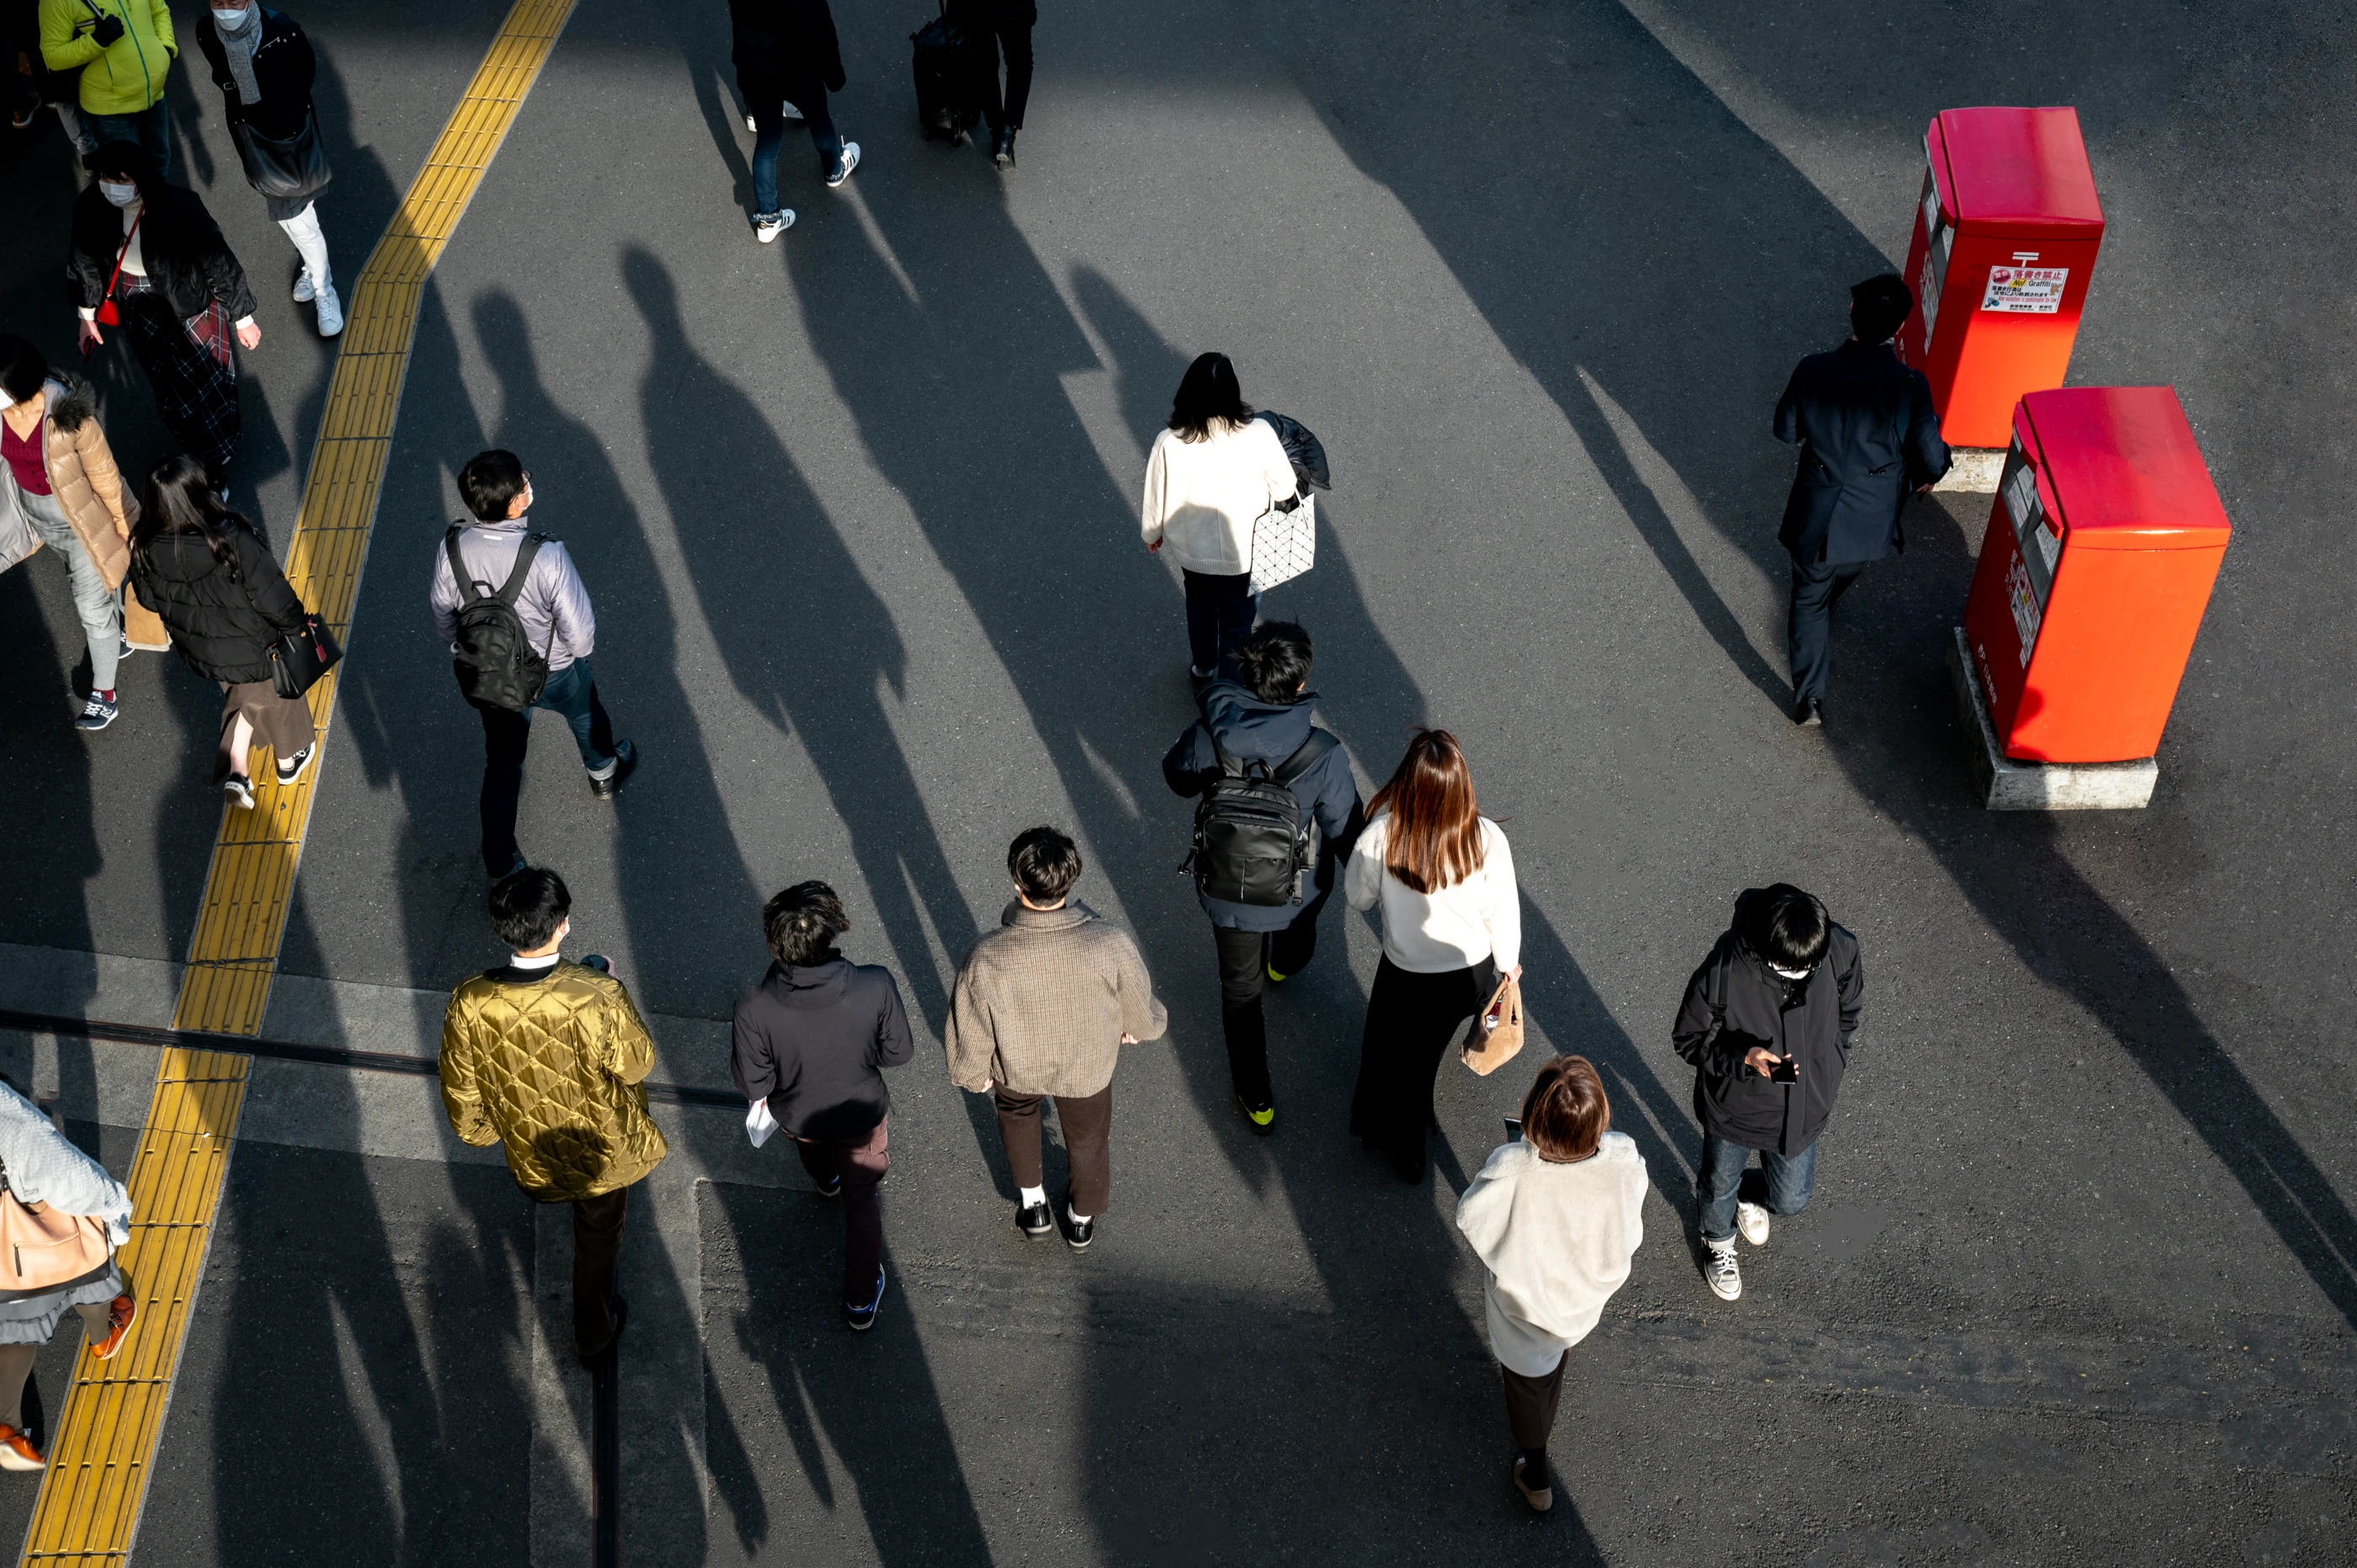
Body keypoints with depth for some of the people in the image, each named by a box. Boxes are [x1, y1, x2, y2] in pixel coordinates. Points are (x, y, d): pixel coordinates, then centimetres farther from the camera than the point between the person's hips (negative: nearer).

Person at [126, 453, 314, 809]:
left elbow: (149, 599, -3)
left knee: (244, 695, 35)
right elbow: (273, 598, -25)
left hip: (201, 654, 4)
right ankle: (289, 760, 53)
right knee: (275, 696, 28)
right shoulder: (235, 543, -37)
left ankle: (235, 770, 32)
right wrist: (294, 622, -4)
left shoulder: (146, 549, -23)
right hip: (252, 649, -4)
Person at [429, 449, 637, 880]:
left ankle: (500, 866, 36)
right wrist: (578, 648, -5)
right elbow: (580, 636, -30)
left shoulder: (451, 551, -25)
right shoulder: (546, 557, -39)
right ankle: (603, 773, 65)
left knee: (502, 765, 22)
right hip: (555, 675, -2)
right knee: (585, 713, 33)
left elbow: (444, 622, -8)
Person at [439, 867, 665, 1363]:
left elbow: (461, 1094, -13)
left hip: (529, 1151, 3)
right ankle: (593, 1332, 52)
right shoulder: (597, 999, -39)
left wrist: (481, 1131, 10)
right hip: (602, 1149, -3)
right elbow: (637, 1065, -18)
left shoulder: (469, 1005, -30)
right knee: (598, 1238, 28)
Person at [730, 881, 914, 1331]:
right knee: (862, 1201, 26)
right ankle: (861, 1300, 41)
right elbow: (898, 1052, -17)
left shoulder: (755, 1011, -38)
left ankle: (826, 1179, 73)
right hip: (862, 1113, -1)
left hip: (796, 1115, 1)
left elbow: (752, 1085, -21)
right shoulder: (875, 987, -36)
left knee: (811, 1145, 39)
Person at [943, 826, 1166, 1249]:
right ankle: (1082, 1219, 58)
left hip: (1015, 1066, 0)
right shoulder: (1110, 946, -37)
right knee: (1088, 1139, 32)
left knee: (1017, 1116, 36)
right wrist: (1138, 1026, 10)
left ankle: (1032, 1205, 55)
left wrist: (973, 1073, 3)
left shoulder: (987, 958, -38)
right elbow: (1140, 1007, -16)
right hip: (1087, 1068, 0)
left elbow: (968, 1031, -20)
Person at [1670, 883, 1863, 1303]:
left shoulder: (1840, 952, -25)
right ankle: (1718, 1242, 61)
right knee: (1720, 1187, 25)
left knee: (1790, 1199, 23)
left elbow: (1848, 1013, -1)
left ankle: (1750, 1194, 60)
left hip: (1802, 1106, 3)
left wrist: (1826, 1062, -7)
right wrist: (1743, 1059, -34)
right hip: (1734, 1107, -2)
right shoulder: (1725, 970, -35)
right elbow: (1689, 1040, -19)